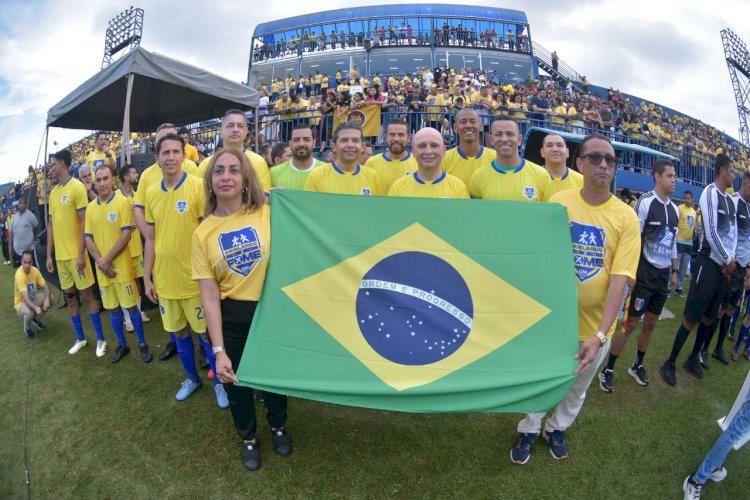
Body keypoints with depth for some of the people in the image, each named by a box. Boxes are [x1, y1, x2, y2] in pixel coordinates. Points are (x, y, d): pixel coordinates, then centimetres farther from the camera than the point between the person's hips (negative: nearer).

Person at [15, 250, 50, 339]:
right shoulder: (19, 275, -30)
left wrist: (47, 299, -31)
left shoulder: (35, 270, -12)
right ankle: (27, 328, 2)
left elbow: (45, 287, -11)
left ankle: (36, 319, 8)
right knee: (29, 312, -36)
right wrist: (36, 308, -52)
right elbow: (25, 298, -37)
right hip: (21, 302, -6)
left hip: (33, 299, 6)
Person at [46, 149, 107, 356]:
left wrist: (81, 253, -17)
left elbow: (84, 222, -13)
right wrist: (49, 255, 12)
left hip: (76, 254, -7)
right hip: (60, 255, 7)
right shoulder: (53, 192, 13)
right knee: (69, 296, 12)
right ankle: (80, 338, 24)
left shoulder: (77, 187, -10)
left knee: (87, 294, -1)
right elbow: (51, 225, 15)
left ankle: (100, 339, 10)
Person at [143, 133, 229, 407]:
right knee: (179, 333, 18)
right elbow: (151, 239, 11)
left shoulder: (198, 186, -11)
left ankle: (219, 382, 28)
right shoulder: (151, 193, 4)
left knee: (206, 333, 7)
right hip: (164, 280, 5)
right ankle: (192, 378, 39)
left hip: (194, 279, -5)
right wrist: (147, 277, 10)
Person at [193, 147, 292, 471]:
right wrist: (219, 350, -14)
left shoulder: (268, 213, -10)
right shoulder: (203, 233, -7)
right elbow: (209, 295, -10)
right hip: (232, 317, 1)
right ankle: (248, 438, 49)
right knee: (235, 382, 19)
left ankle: (278, 426, 52)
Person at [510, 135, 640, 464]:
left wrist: (600, 334, -22)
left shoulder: (626, 217, -11)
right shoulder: (559, 202, -8)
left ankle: (557, 429, 49)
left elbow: (619, 279, -15)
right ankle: (529, 430, 43)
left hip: (595, 325, 1)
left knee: (577, 387, 22)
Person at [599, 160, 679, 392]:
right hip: (645, 273, -7)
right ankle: (607, 370, 9)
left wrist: (674, 272, 17)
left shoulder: (674, 209, 10)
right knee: (630, 323, -3)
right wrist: (631, 272, -17)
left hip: (664, 275, 7)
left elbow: (673, 243, 18)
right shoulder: (645, 203, -12)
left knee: (650, 323, 15)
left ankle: (637, 365, 32)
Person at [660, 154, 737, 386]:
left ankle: (693, 358, 32)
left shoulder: (730, 200, 13)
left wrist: (730, 260, -2)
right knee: (691, 318, -6)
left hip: (723, 266, 9)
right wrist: (728, 261, -9)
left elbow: (733, 232, 13)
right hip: (708, 263, -8)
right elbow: (711, 233, -19)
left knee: (709, 317, 17)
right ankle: (670, 363, 5)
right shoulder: (711, 193, -13)